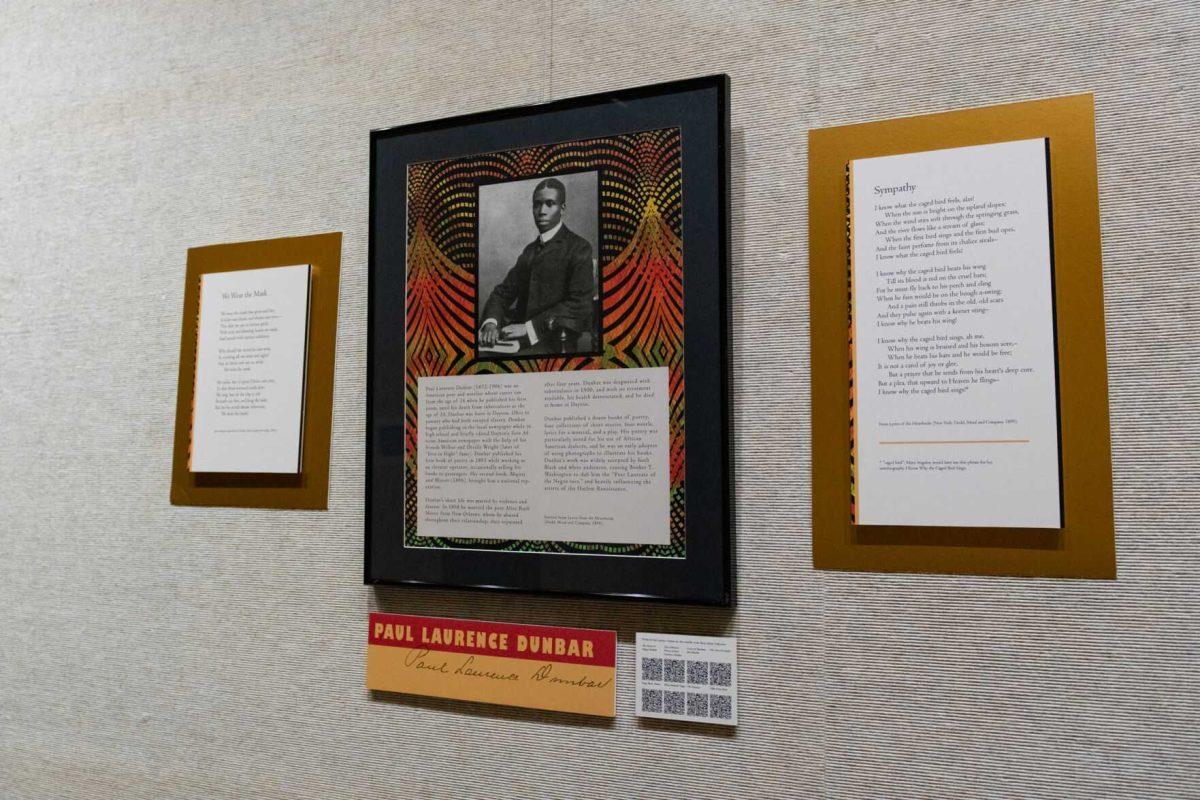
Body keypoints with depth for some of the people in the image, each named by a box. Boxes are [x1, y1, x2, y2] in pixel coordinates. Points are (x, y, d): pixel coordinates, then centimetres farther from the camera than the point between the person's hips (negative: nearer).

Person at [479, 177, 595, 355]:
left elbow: (580, 304, -11)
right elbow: (504, 290, 17)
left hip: (554, 342, -6)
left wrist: (529, 327, -17)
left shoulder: (578, 248, 0)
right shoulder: (530, 250, 22)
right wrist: (491, 322, -6)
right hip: (521, 338, 6)